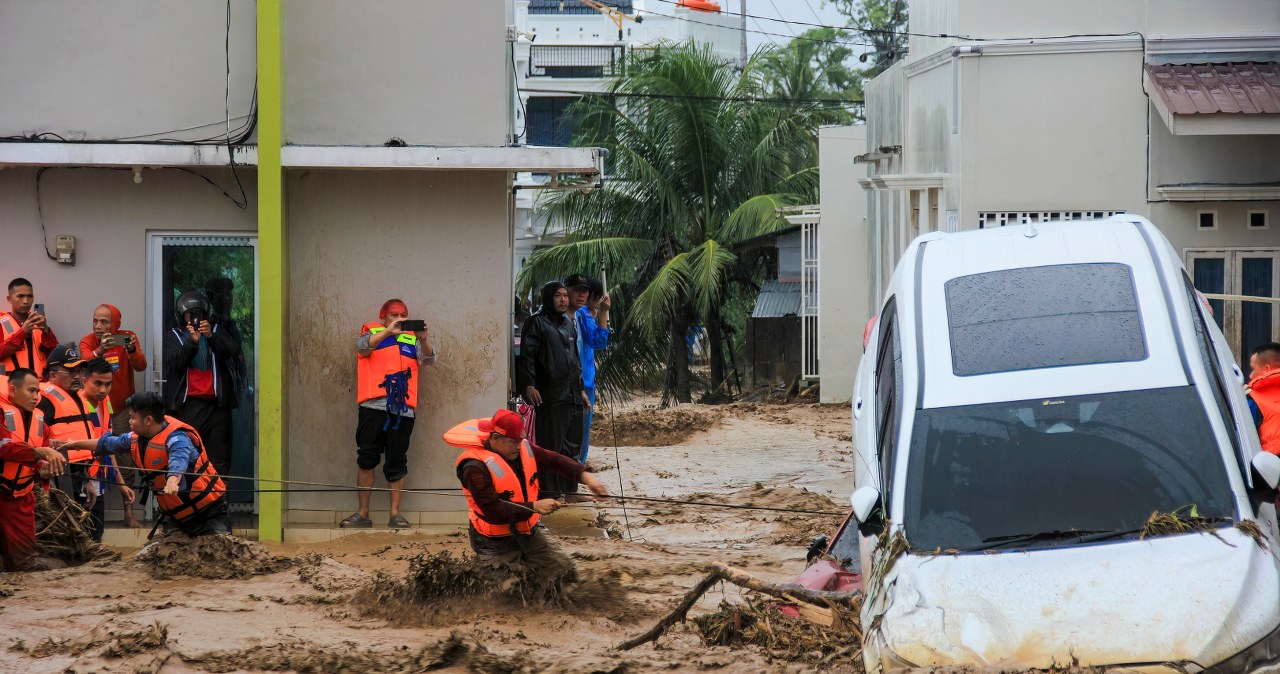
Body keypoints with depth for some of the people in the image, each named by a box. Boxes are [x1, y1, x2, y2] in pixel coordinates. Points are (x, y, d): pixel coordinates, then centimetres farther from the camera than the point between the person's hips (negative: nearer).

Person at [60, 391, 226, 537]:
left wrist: (172, 482, -67)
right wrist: (77, 444, 29)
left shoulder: (177, 439, -24)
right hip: (174, 514, 8)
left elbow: (178, 463, -46)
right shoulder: (137, 438, 3)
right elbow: (107, 444, 21)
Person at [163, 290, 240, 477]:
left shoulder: (216, 332, 17)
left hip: (216, 401, 2)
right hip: (188, 404, -2)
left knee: (219, 458, -1)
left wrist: (211, 336, -17)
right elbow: (176, 362, -5)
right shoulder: (173, 336, 13)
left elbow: (233, 351, -2)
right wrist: (192, 341, -20)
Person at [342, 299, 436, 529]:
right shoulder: (373, 333, 12)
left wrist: (424, 339, -16)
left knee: (397, 463, 4)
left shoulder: (412, 339, 17)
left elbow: (428, 358, 4)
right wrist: (388, 331, -23)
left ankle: (395, 513, 8)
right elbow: (363, 346, -9)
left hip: (403, 409, 2)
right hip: (373, 406, -1)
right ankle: (362, 514, 3)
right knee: (366, 460, -1)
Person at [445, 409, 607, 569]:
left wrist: (585, 476, -15)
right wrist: (534, 507, -31)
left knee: (565, 571, 8)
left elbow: (554, 460, 2)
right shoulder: (476, 467, -27)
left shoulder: (523, 448, -5)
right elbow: (492, 510, -31)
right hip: (496, 541, -7)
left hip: (529, 530, 7)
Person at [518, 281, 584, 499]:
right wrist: (529, 385, -21)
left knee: (572, 448, 10)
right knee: (550, 448, -4)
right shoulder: (537, 322, -5)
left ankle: (567, 494, 19)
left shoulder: (568, 323, 18)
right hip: (550, 397, -7)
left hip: (572, 397, 7)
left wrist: (580, 388, 23)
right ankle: (550, 495, 0)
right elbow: (527, 355, -11)